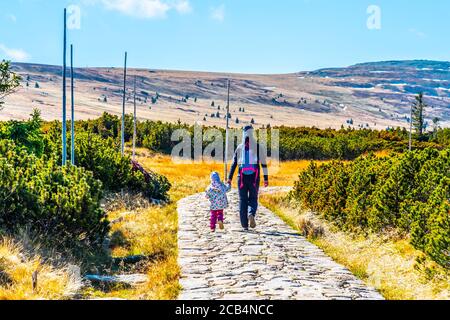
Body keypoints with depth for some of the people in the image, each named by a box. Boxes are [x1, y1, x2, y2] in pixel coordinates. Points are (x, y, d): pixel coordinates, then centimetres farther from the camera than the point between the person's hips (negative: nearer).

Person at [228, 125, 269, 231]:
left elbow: (234, 164, 2)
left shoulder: (239, 148, 3)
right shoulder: (258, 147, 0)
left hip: (242, 177, 1)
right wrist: (266, 178, 4)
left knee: (243, 200, 7)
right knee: (253, 198, 10)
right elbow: (264, 164, 0)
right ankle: (251, 214, -22)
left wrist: (230, 178, 4)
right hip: (254, 177, -1)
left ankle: (245, 225, 5)